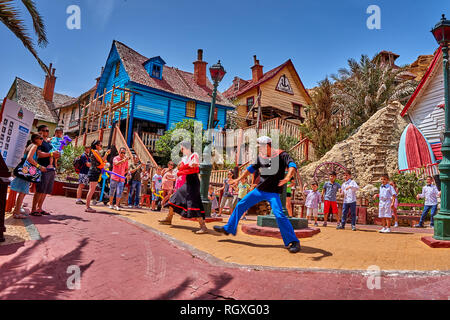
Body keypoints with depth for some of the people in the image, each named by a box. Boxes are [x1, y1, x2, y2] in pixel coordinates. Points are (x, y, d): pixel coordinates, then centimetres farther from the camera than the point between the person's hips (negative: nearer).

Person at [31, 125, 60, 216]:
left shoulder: (49, 143, 22)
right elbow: (39, 154, -16)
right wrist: (51, 154, -18)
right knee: (40, 190, -8)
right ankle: (33, 209, -2)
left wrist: (56, 155, 9)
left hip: (51, 169, 8)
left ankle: (39, 208, 16)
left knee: (46, 191, 8)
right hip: (43, 168, -8)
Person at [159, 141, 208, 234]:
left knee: (193, 204, -18)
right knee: (174, 199, 16)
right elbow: (181, 168, -3)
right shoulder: (184, 158, 15)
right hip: (187, 183, 8)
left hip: (193, 183, -8)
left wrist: (181, 172, -20)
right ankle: (169, 219, 33)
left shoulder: (194, 155, -6)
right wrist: (189, 165, -23)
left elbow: (196, 169, -18)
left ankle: (203, 227, -19)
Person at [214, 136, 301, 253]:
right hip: (259, 190, 6)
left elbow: (292, 165, -28)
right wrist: (238, 179, 14)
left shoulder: (281, 155, -12)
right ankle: (228, 228, 26)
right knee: (240, 205, 9)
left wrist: (288, 177, -49)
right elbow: (251, 168, 15)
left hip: (273, 192, -6)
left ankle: (293, 242, -7)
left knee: (279, 215, -21)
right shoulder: (260, 157, 4)